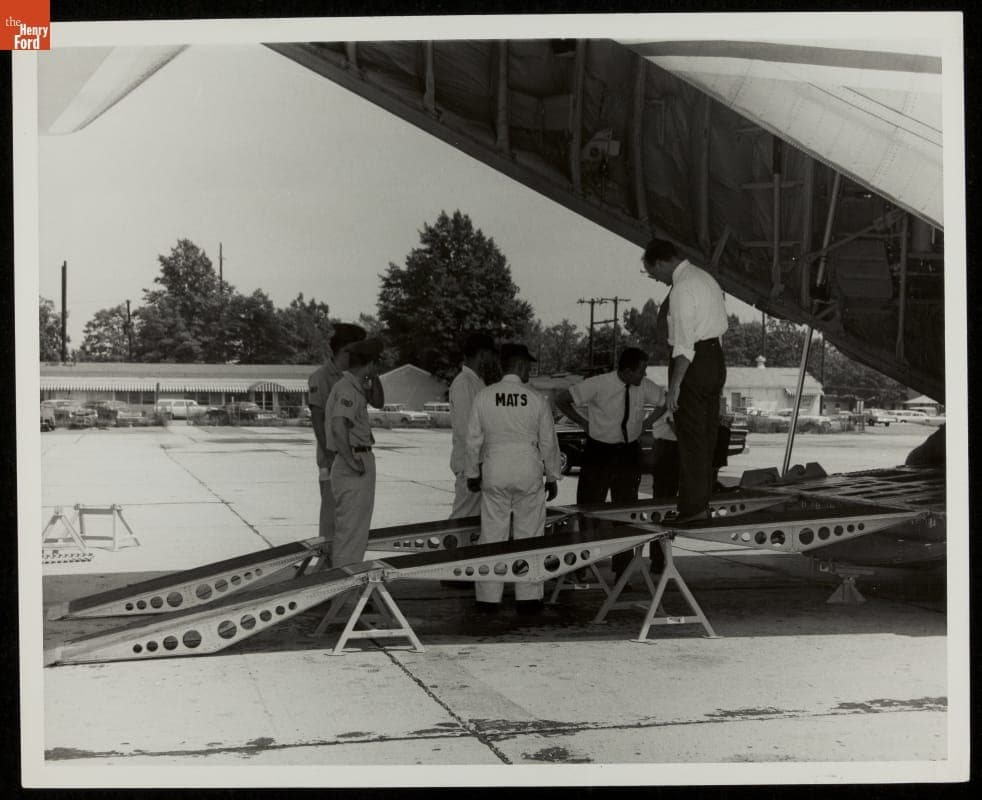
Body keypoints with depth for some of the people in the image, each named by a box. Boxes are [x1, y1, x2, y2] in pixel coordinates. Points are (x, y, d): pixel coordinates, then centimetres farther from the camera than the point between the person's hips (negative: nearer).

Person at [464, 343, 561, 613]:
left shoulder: (483, 396, -2)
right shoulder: (537, 399, -4)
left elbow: (473, 439, 3)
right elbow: (548, 442, 2)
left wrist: (472, 473, 15)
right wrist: (552, 477, 13)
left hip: (494, 469, 1)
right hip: (528, 470, -1)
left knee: (492, 534, 6)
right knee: (528, 536, 7)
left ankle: (488, 598, 10)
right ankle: (527, 598, 10)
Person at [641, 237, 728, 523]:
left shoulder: (682, 288, -15)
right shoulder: (705, 277, 16)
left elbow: (684, 341, -21)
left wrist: (675, 385, -21)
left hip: (694, 362, -10)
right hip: (716, 357, 10)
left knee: (691, 438, -5)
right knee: (707, 435, 13)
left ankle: (693, 508, -2)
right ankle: (702, 504, 20)